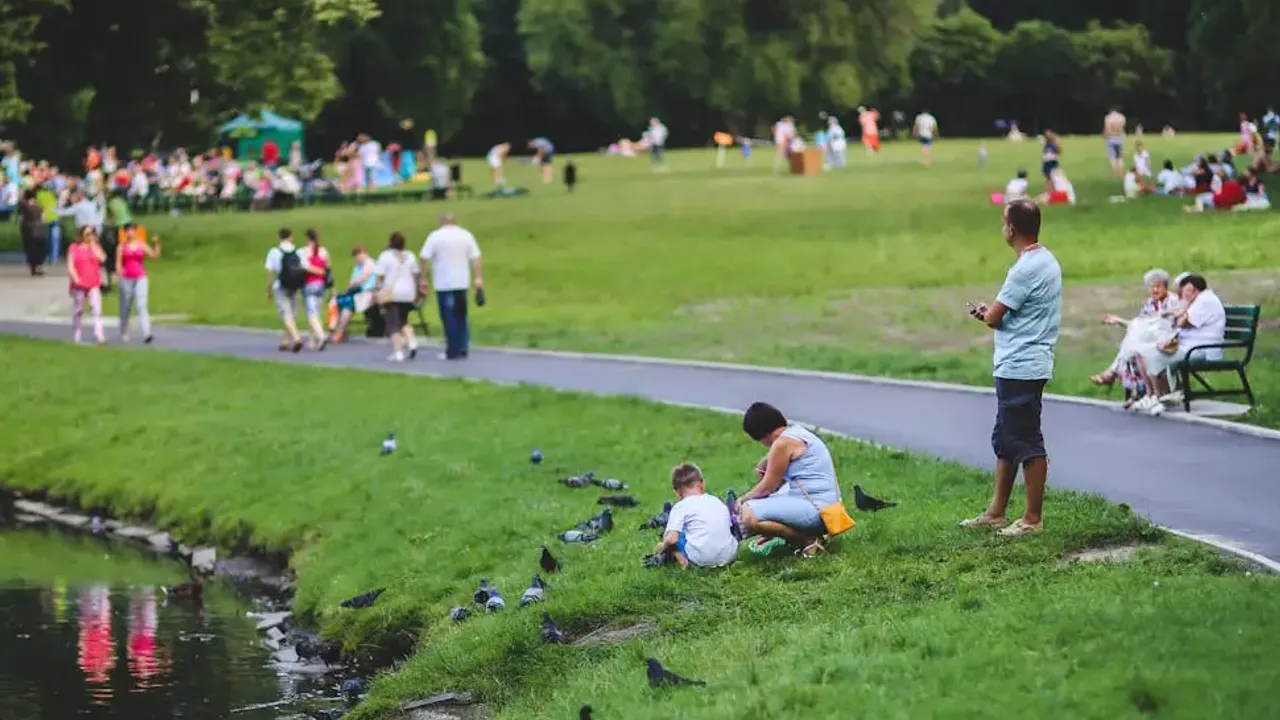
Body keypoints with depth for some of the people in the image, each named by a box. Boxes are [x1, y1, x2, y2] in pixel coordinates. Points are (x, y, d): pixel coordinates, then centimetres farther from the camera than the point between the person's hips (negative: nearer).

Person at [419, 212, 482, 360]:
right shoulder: (466, 235, 5)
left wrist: (424, 279, 0)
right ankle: (463, 349, 8)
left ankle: (453, 352, -1)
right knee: (461, 317, 14)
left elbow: (425, 259, -6)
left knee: (449, 319, 0)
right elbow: (475, 259, 0)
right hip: (463, 282, 3)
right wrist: (478, 278, 1)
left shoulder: (435, 236, -4)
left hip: (444, 284, -3)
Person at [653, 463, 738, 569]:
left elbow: (671, 539, -10)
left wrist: (661, 547, 11)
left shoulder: (680, 507, 1)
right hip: (729, 556, 4)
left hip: (701, 559, -4)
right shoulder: (717, 501, 16)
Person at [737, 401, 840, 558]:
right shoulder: (796, 432, 16)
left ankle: (808, 539, -11)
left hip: (816, 508, -11)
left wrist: (743, 500, 7)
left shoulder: (783, 443, -14)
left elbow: (767, 487, -6)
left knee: (749, 514, -24)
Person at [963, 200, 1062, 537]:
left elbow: (994, 318, -15)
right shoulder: (1046, 261, 12)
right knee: (1005, 439, 16)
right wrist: (991, 312, 6)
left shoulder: (1027, 269, -20)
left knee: (1027, 442, -3)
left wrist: (986, 312, 7)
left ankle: (1033, 518, 3)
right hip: (1020, 366, 10)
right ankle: (996, 512, 23)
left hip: (1020, 368, -10)